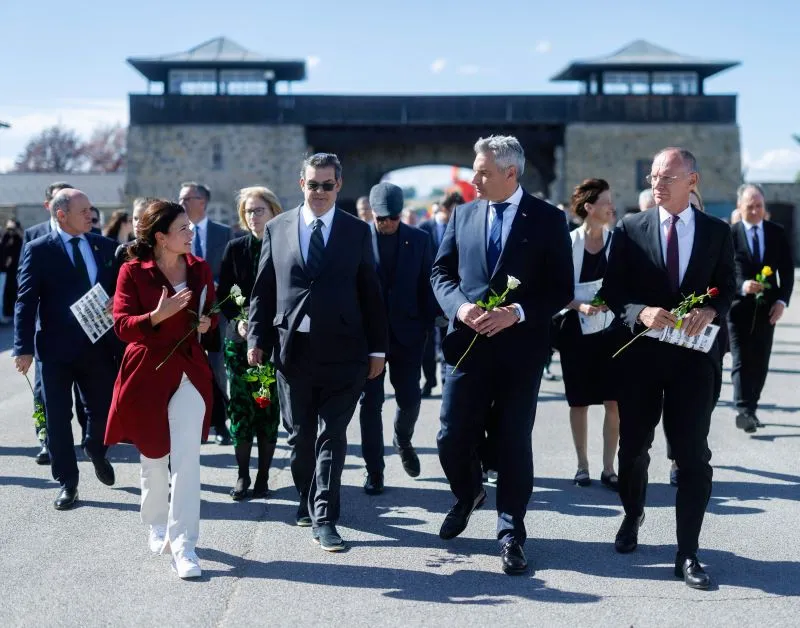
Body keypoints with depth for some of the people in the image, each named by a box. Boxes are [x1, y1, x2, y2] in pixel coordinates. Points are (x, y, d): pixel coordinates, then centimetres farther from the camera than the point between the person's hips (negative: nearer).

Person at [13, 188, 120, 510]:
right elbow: (26, 301, -7)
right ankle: (67, 482, 18)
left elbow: (120, 291, 10)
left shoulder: (104, 246, 5)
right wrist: (24, 348, -14)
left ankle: (95, 449, 41)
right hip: (56, 349, -3)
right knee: (58, 418, 5)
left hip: (98, 346, 3)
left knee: (104, 410, 9)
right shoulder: (38, 250, -5)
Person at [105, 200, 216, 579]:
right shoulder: (133, 271, -6)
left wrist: (208, 322, -4)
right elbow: (122, 326, -11)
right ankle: (157, 527, 36)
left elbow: (212, 312, 19)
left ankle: (183, 546, -8)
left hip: (189, 370, 2)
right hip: (147, 372, -1)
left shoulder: (199, 269, 5)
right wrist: (157, 315, -27)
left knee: (186, 458, -10)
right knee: (154, 456, 12)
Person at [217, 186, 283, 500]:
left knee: (269, 409, 2)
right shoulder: (235, 248, 5)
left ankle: (263, 476, 12)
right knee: (240, 407, -1)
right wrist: (238, 321, -10)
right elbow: (223, 294, 6)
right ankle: (243, 474, 10)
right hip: (240, 340, 1)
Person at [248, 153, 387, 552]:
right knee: (299, 435, 12)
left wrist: (377, 349, 2)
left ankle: (324, 517, 2)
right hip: (292, 349, 2)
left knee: (332, 436, -2)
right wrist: (256, 339, 1)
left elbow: (371, 292, 4)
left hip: (341, 350, -2)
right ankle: (308, 500, 30)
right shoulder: (277, 229, 7)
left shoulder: (357, 231, 4)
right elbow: (263, 290, 9)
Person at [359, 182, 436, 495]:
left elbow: (427, 285, 6)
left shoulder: (419, 240, 2)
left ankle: (403, 440, 37)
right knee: (370, 401, 2)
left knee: (409, 397, 4)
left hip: (407, 332, 2)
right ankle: (374, 471, 11)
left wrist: (428, 324, 0)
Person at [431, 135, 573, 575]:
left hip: (521, 346, -3)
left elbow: (561, 289, -4)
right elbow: (441, 272, 10)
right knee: (453, 438, 4)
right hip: (468, 342, 3)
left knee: (514, 442, 3)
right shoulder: (463, 214, 8)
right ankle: (467, 495, 35)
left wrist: (517, 312, -18)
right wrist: (460, 306, -10)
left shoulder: (547, 219, -2)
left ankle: (510, 533, 14)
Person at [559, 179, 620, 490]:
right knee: (579, 401, 7)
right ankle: (582, 465, 19)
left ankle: (608, 468, 8)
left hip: (612, 329, 1)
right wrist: (580, 305, -17)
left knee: (614, 401, -2)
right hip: (576, 329, -1)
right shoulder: (568, 242, -3)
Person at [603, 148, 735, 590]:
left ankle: (687, 553, 5)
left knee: (693, 455, -2)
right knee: (633, 447, 12)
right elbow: (612, 290, -1)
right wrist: (641, 312, -20)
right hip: (640, 353, 1)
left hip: (694, 355, 0)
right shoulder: (630, 229, 1)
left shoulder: (716, 232, 4)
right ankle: (632, 516, 40)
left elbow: (727, 288, 6)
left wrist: (709, 311, -15)